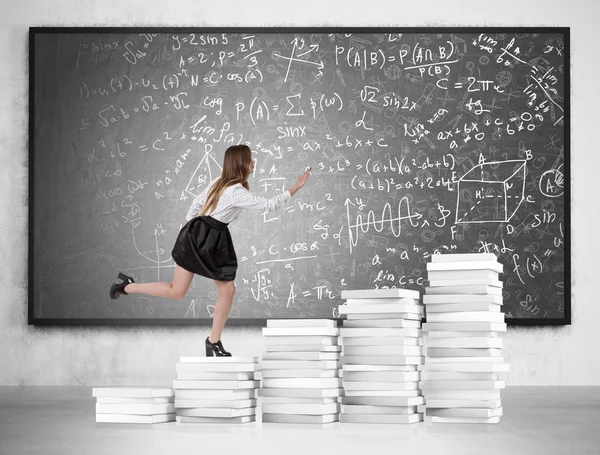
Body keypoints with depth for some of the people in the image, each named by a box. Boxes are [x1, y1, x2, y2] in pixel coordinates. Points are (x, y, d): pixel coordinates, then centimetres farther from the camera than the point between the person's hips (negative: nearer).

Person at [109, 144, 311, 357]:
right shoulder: (238, 192, -19)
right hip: (199, 237, -10)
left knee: (227, 290, 4)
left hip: (214, 241, 10)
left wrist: (187, 227, 24)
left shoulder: (219, 182, 8)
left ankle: (213, 341, 9)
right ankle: (128, 287, 16)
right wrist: (296, 187, -15)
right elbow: (269, 205, -20)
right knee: (177, 292, 0)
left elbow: (197, 202, 16)